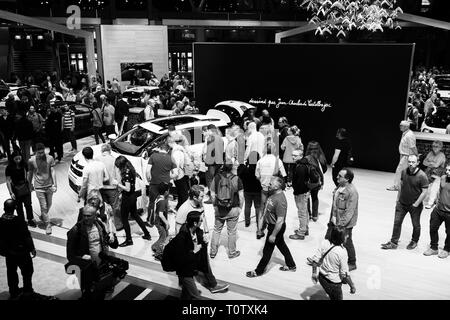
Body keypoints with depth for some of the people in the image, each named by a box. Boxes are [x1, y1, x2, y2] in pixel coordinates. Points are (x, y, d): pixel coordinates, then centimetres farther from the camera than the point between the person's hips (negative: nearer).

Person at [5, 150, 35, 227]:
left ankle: (30, 220, 20)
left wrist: (30, 187, 10)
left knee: (28, 204, 3)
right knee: (19, 206, 11)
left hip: (25, 187, 2)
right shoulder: (9, 168, -15)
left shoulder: (24, 165, -6)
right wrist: (11, 193, -15)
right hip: (16, 189, -2)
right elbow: (8, 181, -12)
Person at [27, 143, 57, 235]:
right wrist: (30, 185, 14)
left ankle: (43, 216, 45)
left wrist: (55, 184, -12)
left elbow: (53, 172, -7)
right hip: (39, 187, -2)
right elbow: (30, 174, 5)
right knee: (43, 207, -2)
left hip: (49, 186, 2)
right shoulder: (31, 161, -9)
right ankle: (48, 225, 9)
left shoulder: (50, 158, -9)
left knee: (49, 204, 17)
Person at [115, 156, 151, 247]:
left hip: (127, 198, -9)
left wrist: (118, 184, -15)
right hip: (133, 196, 9)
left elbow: (127, 189, -25)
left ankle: (129, 240, 15)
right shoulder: (130, 170, 4)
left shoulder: (126, 173, -24)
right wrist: (120, 184, 7)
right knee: (135, 215, 22)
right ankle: (147, 234, 30)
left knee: (124, 218, 5)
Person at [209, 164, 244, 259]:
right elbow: (241, 196, -10)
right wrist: (240, 207, 4)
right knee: (232, 231, 13)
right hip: (233, 209, -2)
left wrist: (215, 205, 11)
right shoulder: (237, 179, -12)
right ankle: (232, 252, 28)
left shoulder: (216, 177, -7)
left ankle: (213, 252, 27)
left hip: (219, 209, 2)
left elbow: (212, 195, -3)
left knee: (216, 230, 17)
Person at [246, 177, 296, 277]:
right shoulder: (274, 194, -3)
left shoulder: (280, 201, -33)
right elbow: (267, 208, 14)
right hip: (272, 225, 9)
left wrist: (273, 235, -24)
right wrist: (262, 217, 17)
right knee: (281, 245, 24)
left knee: (267, 250, 7)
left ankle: (258, 271, 25)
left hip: (276, 227, -9)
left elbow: (280, 221, -30)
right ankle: (291, 265, 42)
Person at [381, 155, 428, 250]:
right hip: (402, 203, 4)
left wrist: (416, 204, -16)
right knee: (397, 222, 7)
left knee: (416, 225, 15)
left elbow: (424, 192, -17)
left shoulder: (422, 176, -21)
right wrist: (398, 198, 9)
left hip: (415, 205, -4)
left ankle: (414, 242, 37)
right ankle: (393, 242, 17)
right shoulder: (404, 172, -5)